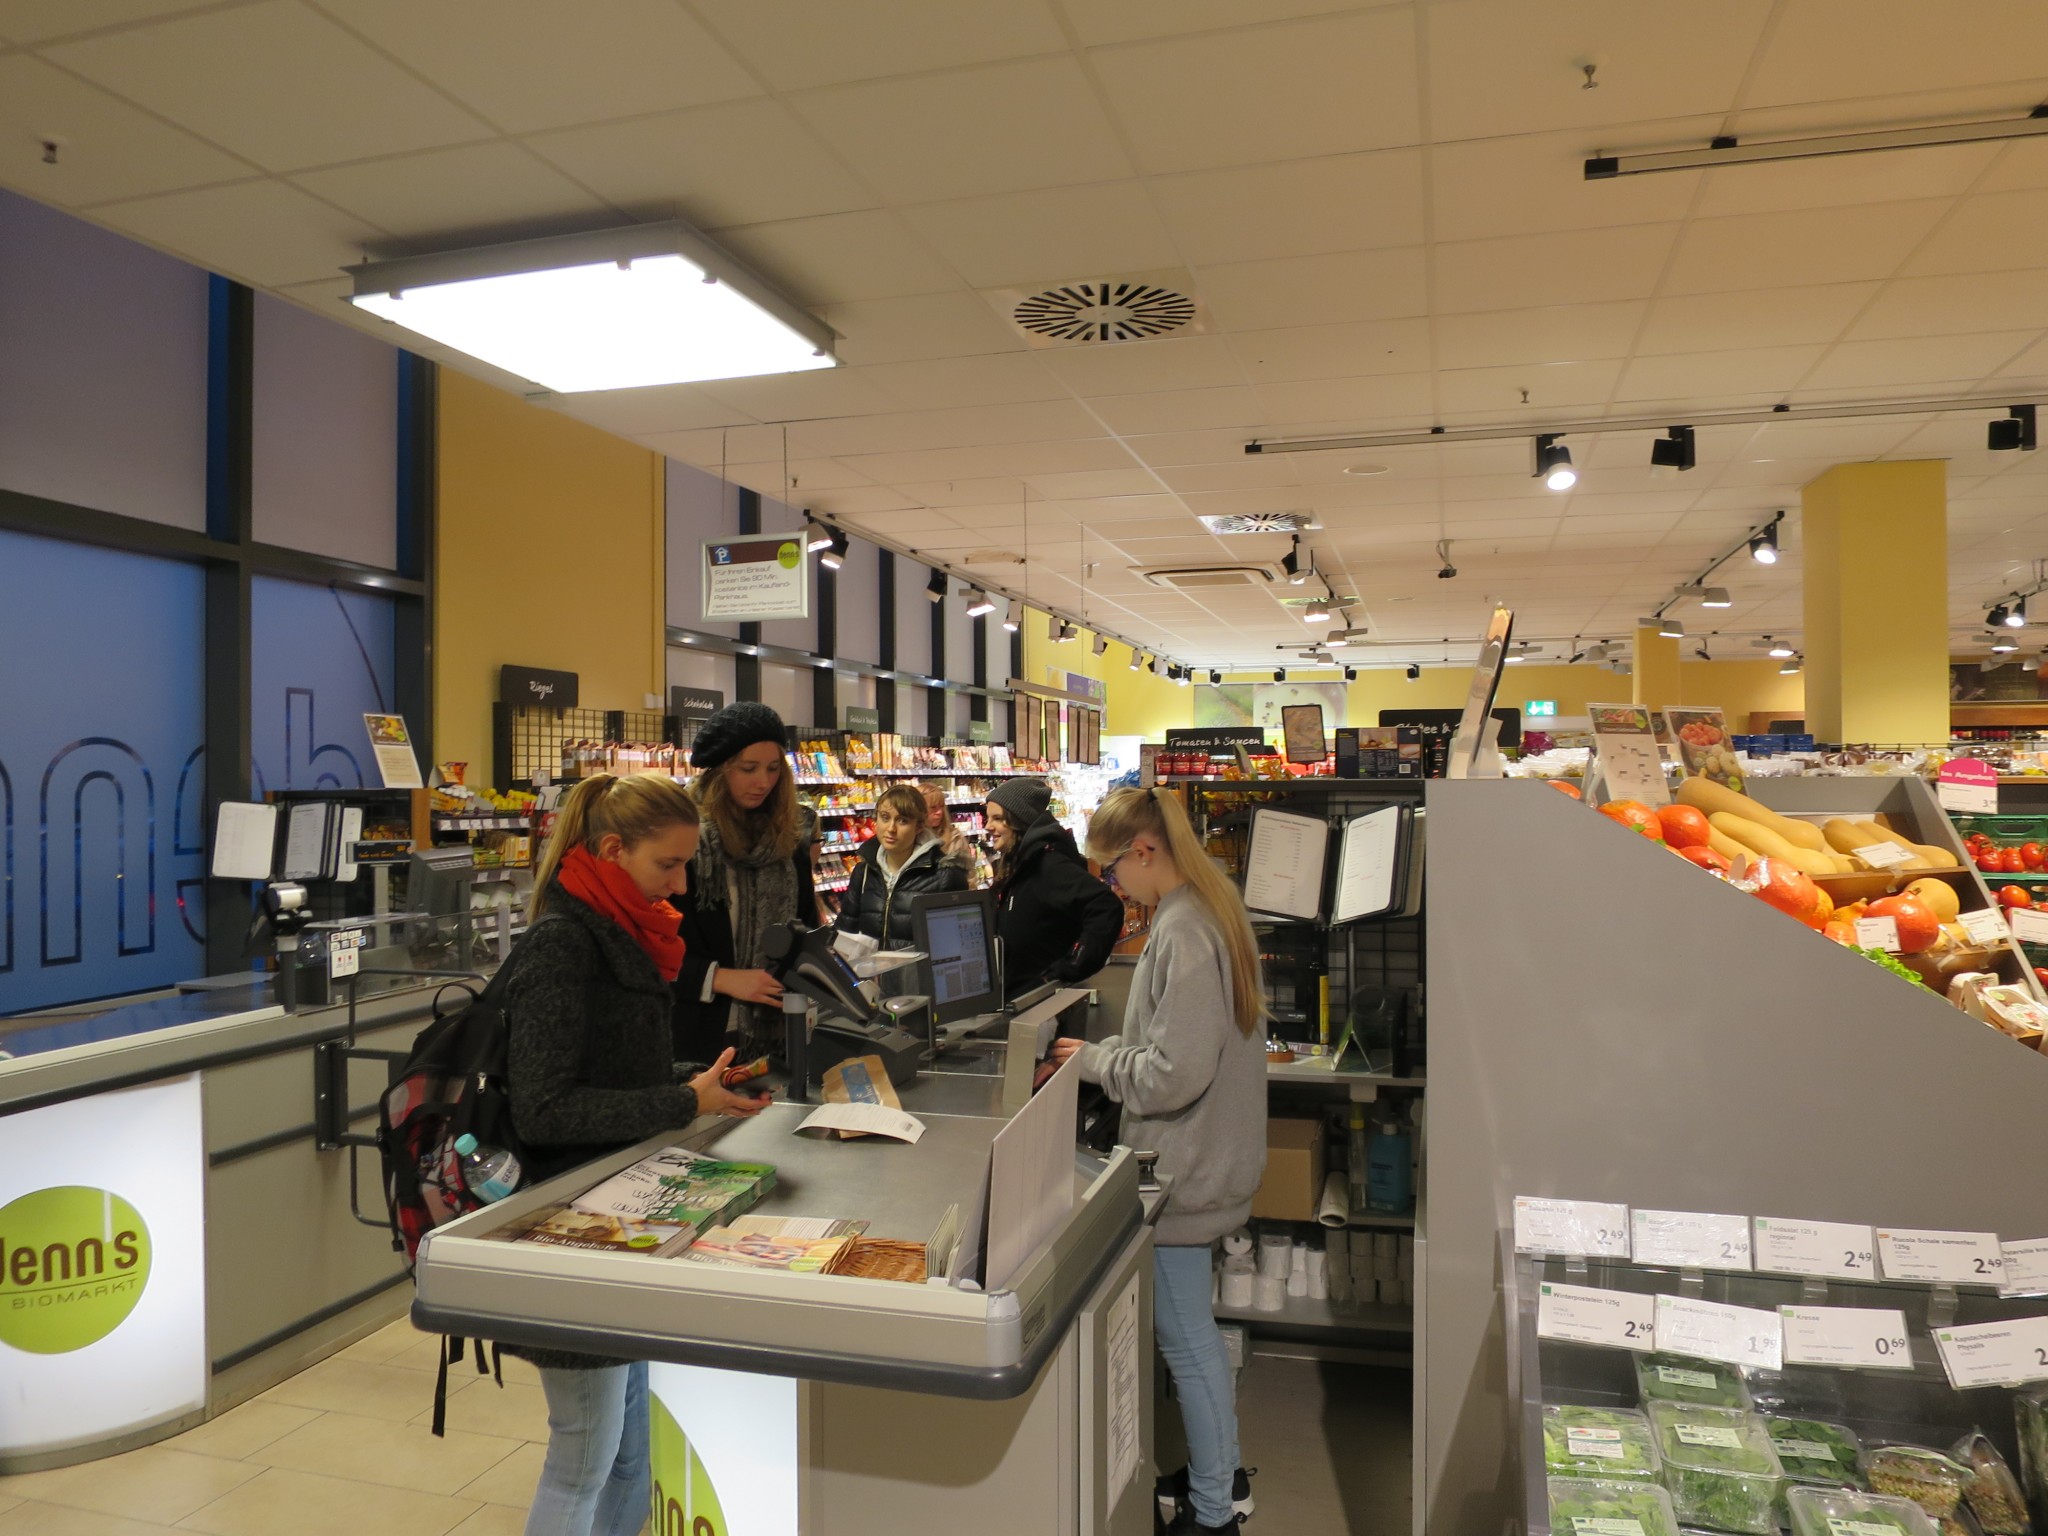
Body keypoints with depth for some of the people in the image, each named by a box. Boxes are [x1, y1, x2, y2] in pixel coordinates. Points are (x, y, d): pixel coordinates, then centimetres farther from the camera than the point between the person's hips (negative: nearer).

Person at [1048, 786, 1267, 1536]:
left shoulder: (1182, 933, -25)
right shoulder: (1212, 911, 6)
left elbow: (1175, 1075, -26)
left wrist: (1093, 1061, -12)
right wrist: (1107, 1051, 7)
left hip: (1181, 1168, -10)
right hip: (1204, 1156, 10)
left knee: (1184, 1335, 5)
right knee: (1193, 1327, 21)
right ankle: (1221, 1472, 37)